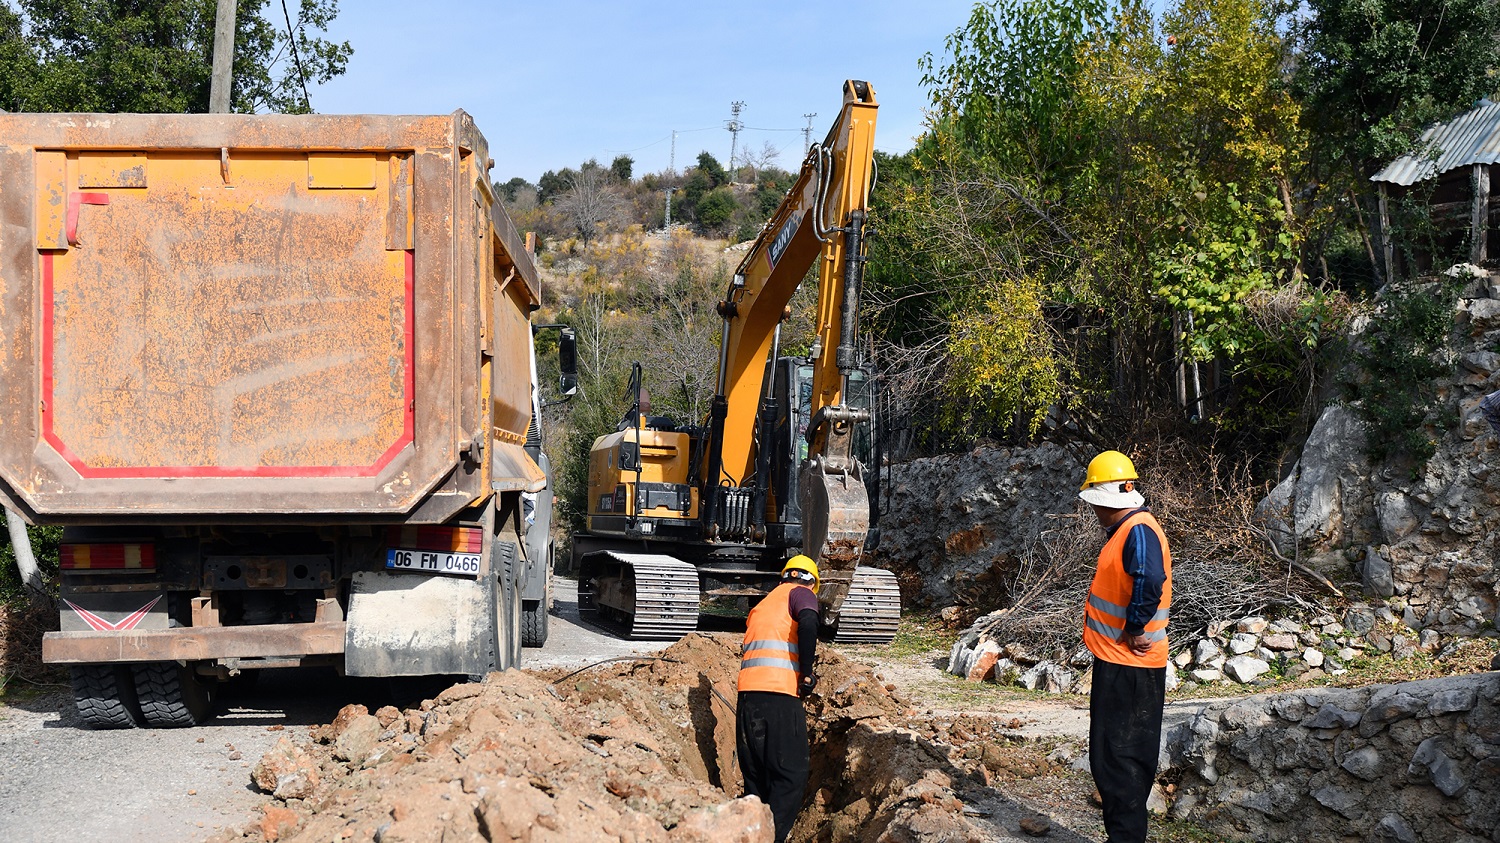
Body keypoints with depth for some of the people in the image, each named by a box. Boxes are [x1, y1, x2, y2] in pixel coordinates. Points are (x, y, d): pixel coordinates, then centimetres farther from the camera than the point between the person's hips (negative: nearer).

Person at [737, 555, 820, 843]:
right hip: (779, 695, -7)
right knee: (791, 776, -5)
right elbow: (807, 622, -14)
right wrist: (806, 674, -9)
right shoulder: (800, 593, 8)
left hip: (747, 696, 7)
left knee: (756, 778, 12)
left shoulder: (762, 605, 29)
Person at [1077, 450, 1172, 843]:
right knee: (1125, 757, 17)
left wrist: (1133, 631, -23)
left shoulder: (1139, 531, -18)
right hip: (1120, 662, 11)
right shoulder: (1124, 530, 15)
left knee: (1117, 759, -7)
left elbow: (1149, 582, -33)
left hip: (1127, 666, -11)